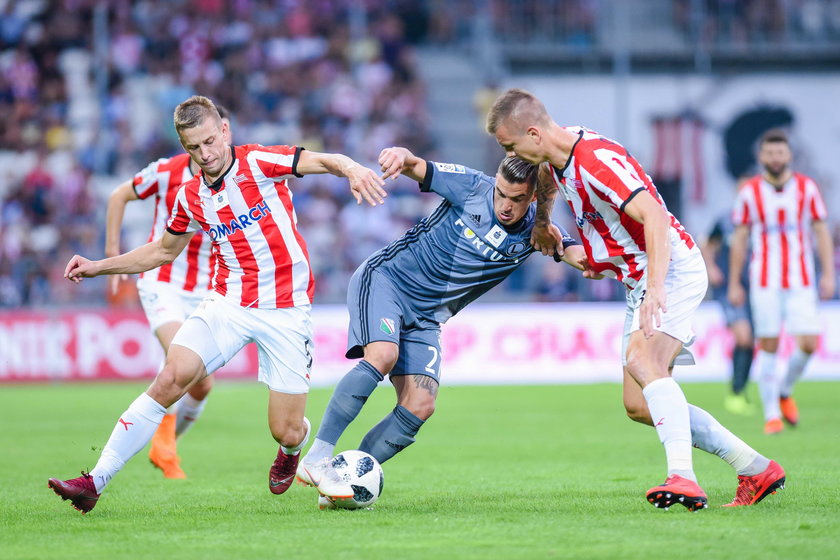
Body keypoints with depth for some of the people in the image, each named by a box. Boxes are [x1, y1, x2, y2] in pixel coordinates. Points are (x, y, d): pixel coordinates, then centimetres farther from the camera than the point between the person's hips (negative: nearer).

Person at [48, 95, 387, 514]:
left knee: (286, 432, -5)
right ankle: (95, 482, -17)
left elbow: (325, 161, -18)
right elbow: (163, 250, 24)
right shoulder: (190, 197, 7)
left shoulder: (258, 162, -7)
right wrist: (96, 267, 20)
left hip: (286, 311, -3)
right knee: (170, 379, -18)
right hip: (228, 303, 3)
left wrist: (353, 170, -41)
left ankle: (293, 450, 37)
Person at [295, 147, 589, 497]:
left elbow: (577, 253, -15)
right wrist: (401, 155, -36)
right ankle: (318, 455, -28)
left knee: (420, 406, -12)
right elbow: (417, 167, -12)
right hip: (385, 280, -4)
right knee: (383, 356, -31)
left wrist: (585, 259, -41)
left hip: (426, 317, 4)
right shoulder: (472, 187, -10)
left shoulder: (536, 229, -3)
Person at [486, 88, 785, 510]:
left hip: (672, 268, -10)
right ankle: (756, 470, 10)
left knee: (642, 360, -33)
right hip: (641, 283, 10)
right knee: (638, 405, 4)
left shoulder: (597, 159, -24)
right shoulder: (561, 154, 5)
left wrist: (656, 287, -42)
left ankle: (683, 477, -45)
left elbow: (654, 215, -33)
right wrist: (541, 221, 30)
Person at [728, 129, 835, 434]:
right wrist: (734, 284, 6)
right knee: (768, 345, -4)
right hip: (764, 282, -1)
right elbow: (739, 240, 7)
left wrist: (828, 274, -2)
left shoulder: (807, 188, 3)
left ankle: (785, 390, 20)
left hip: (801, 281, 1)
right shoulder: (749, 192, 1)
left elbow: (822, 232, 7)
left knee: (808, 344, -8)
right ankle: (771, 415, 4)